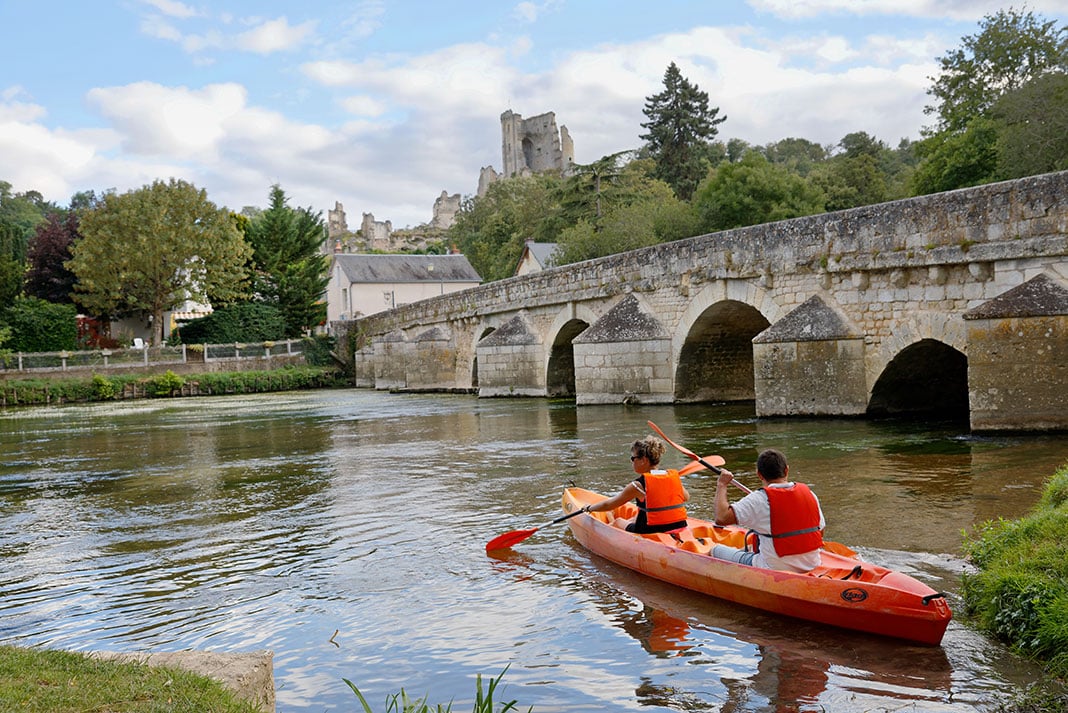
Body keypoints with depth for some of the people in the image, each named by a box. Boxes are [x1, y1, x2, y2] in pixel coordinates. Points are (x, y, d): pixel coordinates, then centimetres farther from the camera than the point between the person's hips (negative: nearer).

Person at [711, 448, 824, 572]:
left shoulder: (760, 499, -18)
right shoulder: (808, 492, -1)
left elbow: (721, 518, -24)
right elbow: (820, 532, 8)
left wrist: (722, 485, -10)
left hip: (775, 570, -6)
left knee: (717, 550, 12)